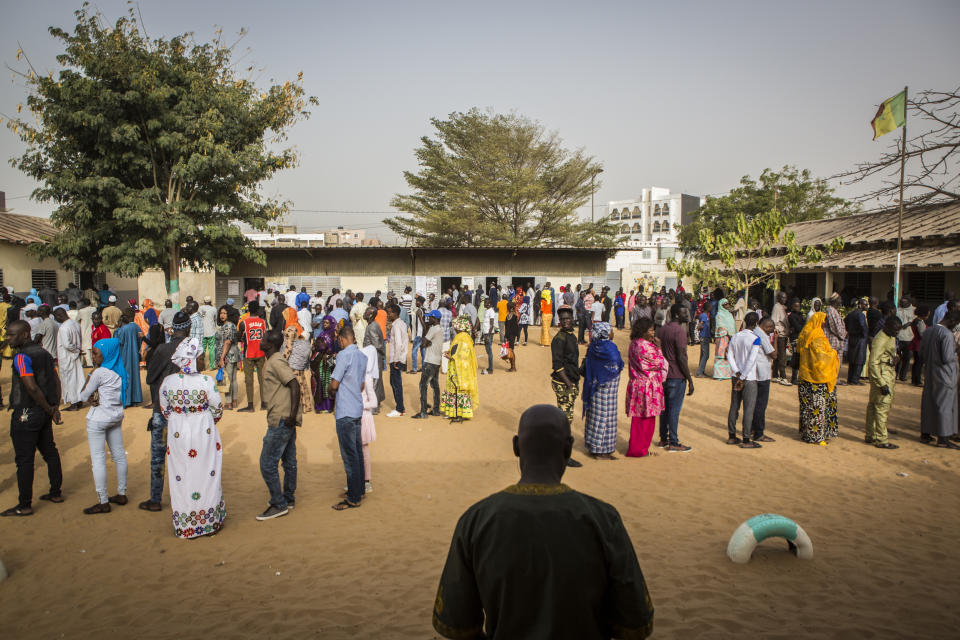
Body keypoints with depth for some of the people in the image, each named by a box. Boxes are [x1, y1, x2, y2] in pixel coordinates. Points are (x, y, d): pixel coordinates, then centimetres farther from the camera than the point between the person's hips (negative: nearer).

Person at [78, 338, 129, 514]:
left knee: (98, 459, -2)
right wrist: (99, 399, -6)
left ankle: (103, 502, 2)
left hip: (98, 419, -8)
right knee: (119, 455, 14)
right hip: (117, 416, 8)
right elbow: (125, 393, 7)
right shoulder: (121, 371, 4)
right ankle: (121, 494, 23)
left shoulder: (99, 372, -18)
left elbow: (84, 396, -9)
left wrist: (91, 373, -2)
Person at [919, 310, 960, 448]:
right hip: (944, 376, -7)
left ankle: (925, 434, 22)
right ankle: (943, 439, 6)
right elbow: (947, 358, -21)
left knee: (928, 403, 14)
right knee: (944, 406, 1)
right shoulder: (947, 334, -19)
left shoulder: (928, 331, 5)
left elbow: (921, 355, 10)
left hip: (929, 374, 7)